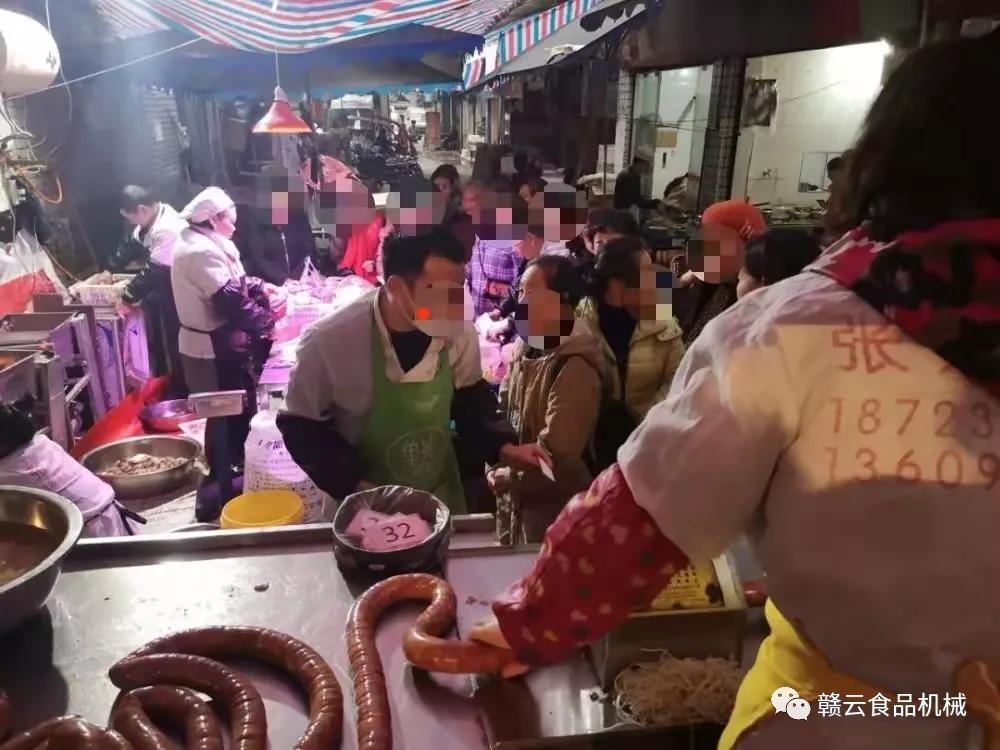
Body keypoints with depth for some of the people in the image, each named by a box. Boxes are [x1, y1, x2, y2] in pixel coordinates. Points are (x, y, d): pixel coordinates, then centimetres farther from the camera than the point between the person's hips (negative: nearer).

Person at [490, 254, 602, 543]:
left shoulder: (575, 367, -25)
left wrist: (509, 477, -15)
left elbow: (556, 451, -28)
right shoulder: (524, 350, 2)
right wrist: (496, 468, -3)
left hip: (554, 512, -8)